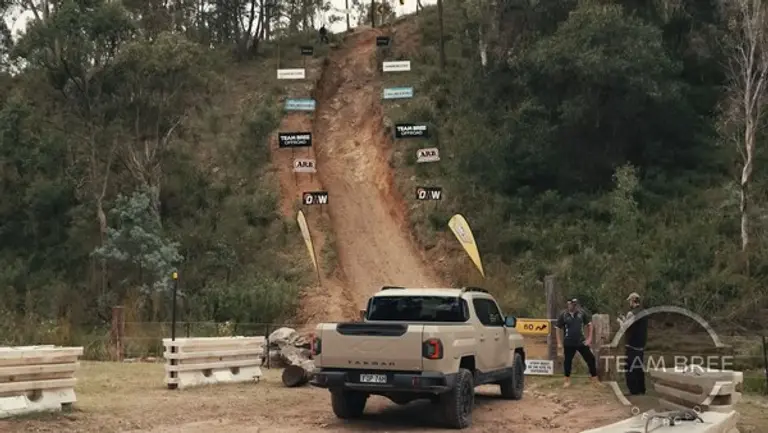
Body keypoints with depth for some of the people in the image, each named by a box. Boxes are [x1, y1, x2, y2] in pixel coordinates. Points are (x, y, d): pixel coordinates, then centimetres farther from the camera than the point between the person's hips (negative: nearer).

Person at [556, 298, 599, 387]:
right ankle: (567, 380, 22)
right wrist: (559, 343, -3)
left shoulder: (582, 313, -4)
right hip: (569, 343, -1)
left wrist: (589, 338, -1)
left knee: (590, 359, 1)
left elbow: (589, 324, 5)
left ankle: (595, 379, 12)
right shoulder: (563, 315, -7)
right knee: (567, 361, 5)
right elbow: (559, 329, 0)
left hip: (581, 341, 1)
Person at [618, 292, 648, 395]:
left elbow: (624, 328, -17)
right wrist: (624, 319, 16)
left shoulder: (632, 313, -18)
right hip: (641, 344, 9)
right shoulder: (644, 312, 10)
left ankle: (634, 391, -2)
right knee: (639, 368, 16)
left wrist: (620, 321, 1)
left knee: (629, 368, -2)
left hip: (632, 345, -9)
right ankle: (641, 389, 21)